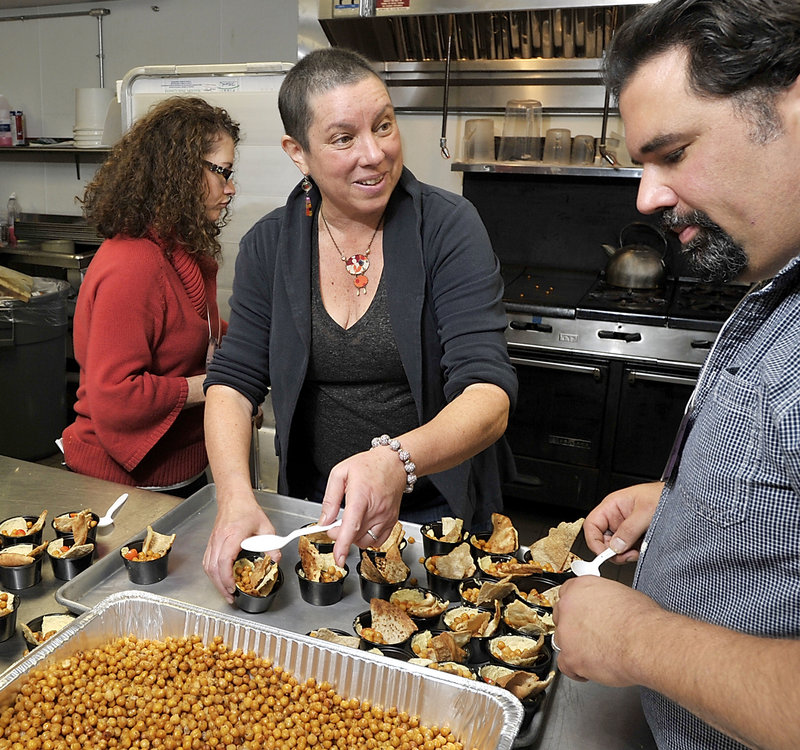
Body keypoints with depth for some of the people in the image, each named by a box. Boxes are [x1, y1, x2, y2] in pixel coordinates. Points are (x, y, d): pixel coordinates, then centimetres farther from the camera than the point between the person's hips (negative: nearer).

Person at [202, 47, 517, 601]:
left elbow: (490, 396, -26)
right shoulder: (269, 246, -6)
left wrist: (397, 462, -45)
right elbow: (233, 382, -9)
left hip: (439, 507, -2)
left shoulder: (449, 227, -17)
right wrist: (236, 498, -27)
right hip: (316, 505, 3)